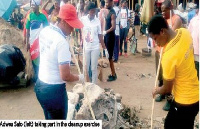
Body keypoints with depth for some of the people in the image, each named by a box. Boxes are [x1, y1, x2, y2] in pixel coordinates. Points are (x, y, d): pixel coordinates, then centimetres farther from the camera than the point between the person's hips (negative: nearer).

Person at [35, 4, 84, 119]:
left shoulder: (44, 31, 1)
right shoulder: (62, 42, -25)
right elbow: (65, 76, -24)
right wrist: (79, 78, -6)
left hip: (40, 86, 8)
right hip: (54, 90, -8)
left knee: (49, 121, 25)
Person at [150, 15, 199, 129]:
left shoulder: (169, 56, -32)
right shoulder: (185, 32, -11)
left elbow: (167, 89, -16)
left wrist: (157, 91, 3)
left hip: (185, 101, -8)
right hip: (195, 94, 8)